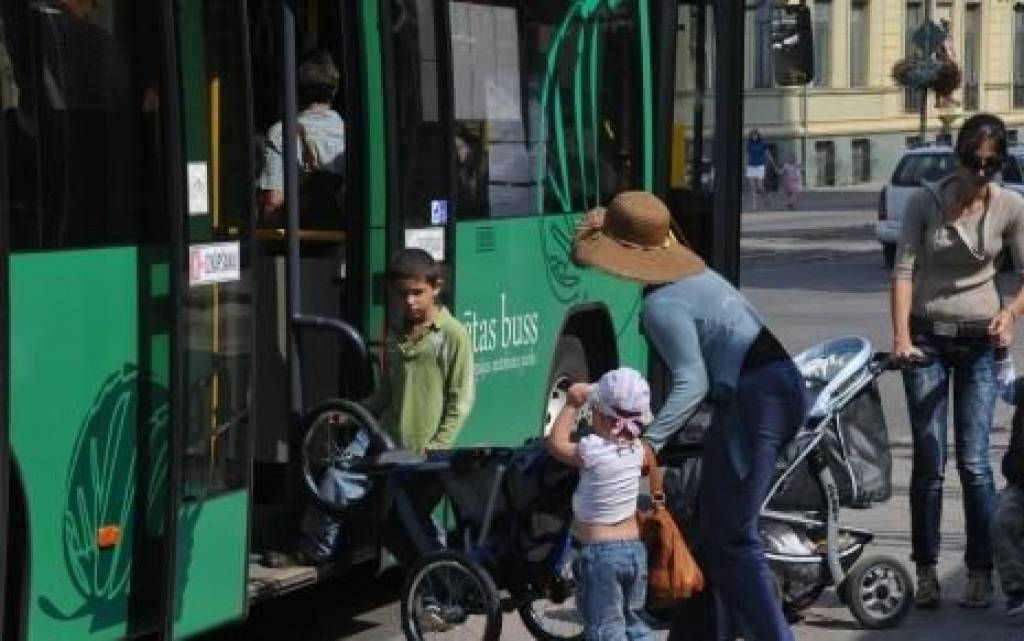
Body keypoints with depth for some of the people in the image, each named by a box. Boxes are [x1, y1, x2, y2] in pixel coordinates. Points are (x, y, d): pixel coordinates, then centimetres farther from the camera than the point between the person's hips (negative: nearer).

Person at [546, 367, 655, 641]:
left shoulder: (592, 451, -18)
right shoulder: (636, 449, 0)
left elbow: (556, 443, -1)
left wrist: (572, 404, 6)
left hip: (599, 552, -7)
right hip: (635, 548, 7)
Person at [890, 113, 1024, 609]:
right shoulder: (926, 201, -7)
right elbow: (903, 270, -10)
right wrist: (901, 336, -21)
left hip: (980, 340, 0)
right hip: (927, 337, 0)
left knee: (974, 461, -5)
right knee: (929, 461, 0)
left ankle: (981, 572, 3)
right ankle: (926, 571, 8)